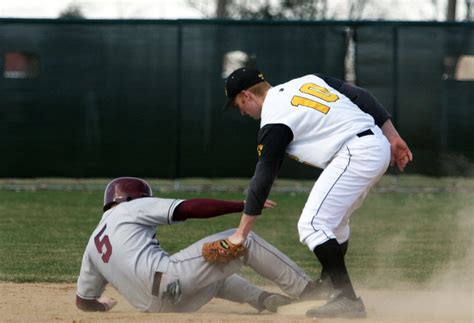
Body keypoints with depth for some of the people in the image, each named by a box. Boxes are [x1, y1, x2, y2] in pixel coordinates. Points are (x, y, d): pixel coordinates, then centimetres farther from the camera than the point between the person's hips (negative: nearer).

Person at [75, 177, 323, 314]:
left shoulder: (93, 246, 26)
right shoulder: (132, 208, 9)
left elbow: (83, 301, 26)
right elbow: (191, 208, -2)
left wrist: (102, 306, 50)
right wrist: (244, 205, -1)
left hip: (155, 308, 8)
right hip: (167, 280, -7)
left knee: (215, 278, 36)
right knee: (243, 239, 4)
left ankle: (262, 298, 15)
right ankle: (304, 289, 4)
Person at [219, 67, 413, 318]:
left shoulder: (274, 121, -4)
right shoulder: (307, 81, 18)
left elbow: (263, 178, -5)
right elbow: (362, 97, 12)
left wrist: (241, 233, 1)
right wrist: (393, 137, 13)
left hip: (355, 155, -9)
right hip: (379, 146, 9)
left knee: (312, 224, -10)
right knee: (333, 220, 26)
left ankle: (348, 300, -15)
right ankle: (331, 284, 39)